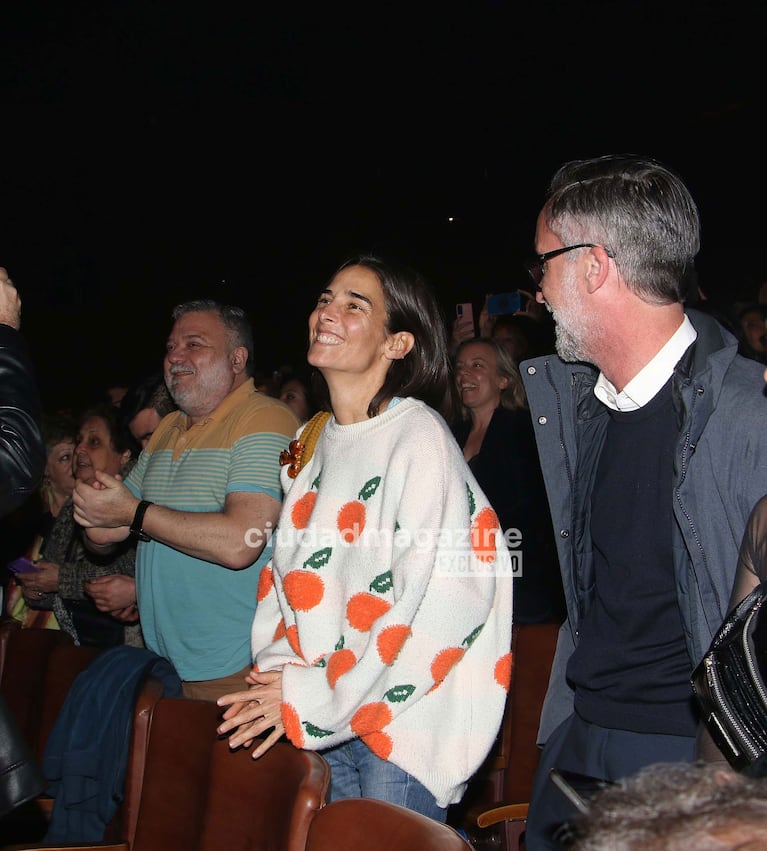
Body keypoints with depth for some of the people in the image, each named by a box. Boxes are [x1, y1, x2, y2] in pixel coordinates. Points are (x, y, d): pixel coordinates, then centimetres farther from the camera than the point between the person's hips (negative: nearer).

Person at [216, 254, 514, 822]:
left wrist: (311, 699, -16)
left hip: (403, 723, -6)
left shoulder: (419, 437, -13)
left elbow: (432, 600, -19)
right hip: (323, 719, 7)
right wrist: (278, 668, -3)